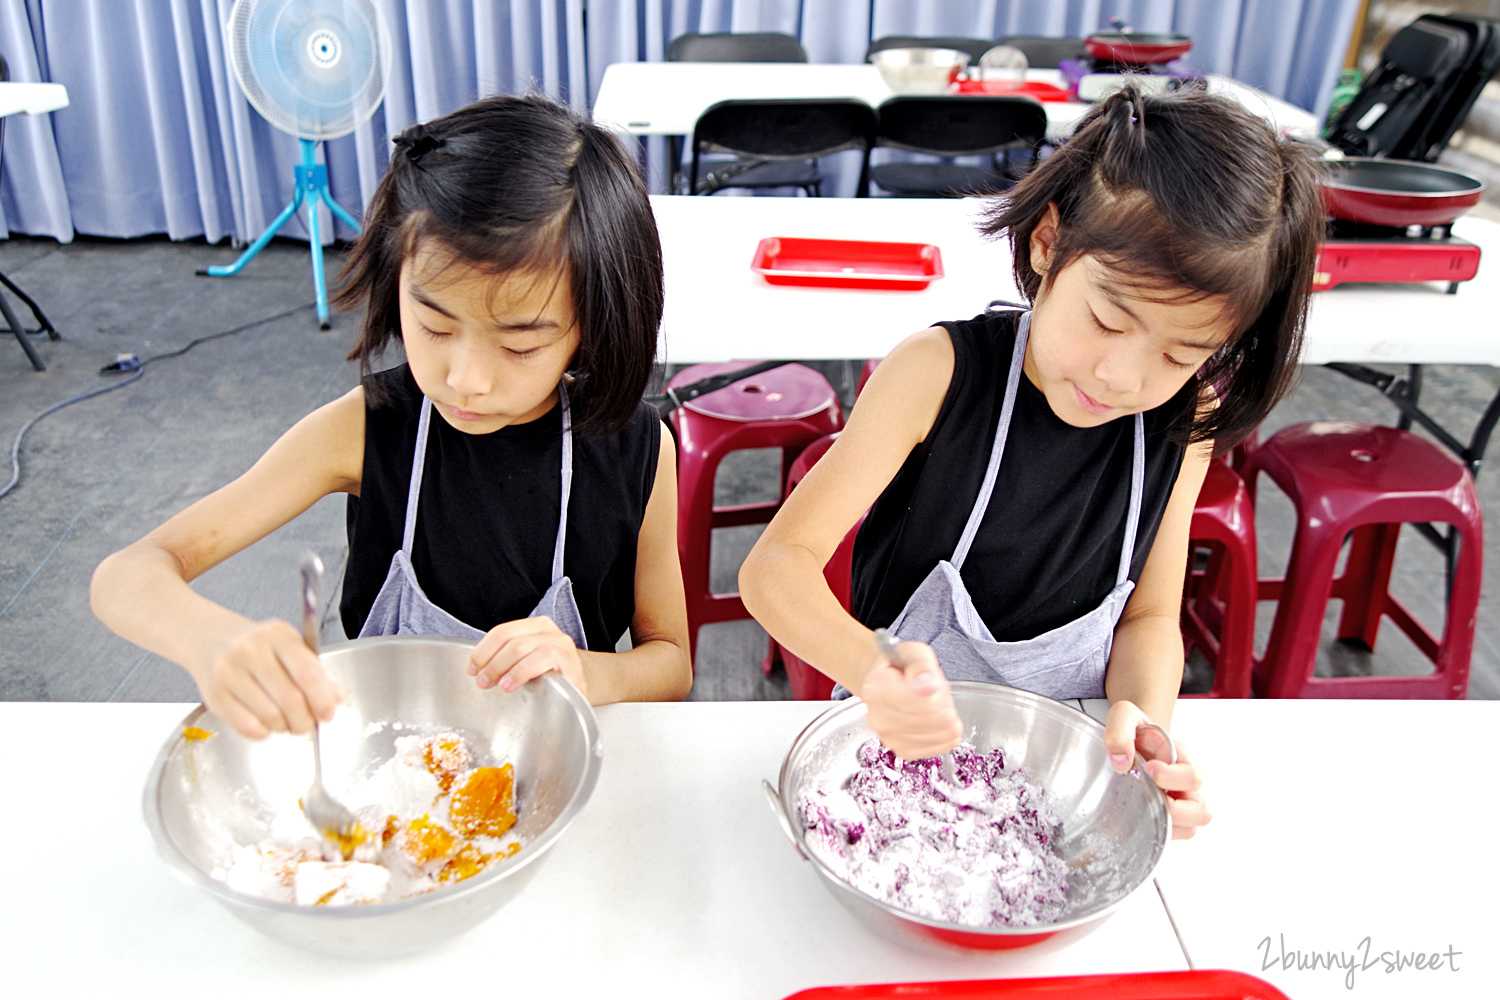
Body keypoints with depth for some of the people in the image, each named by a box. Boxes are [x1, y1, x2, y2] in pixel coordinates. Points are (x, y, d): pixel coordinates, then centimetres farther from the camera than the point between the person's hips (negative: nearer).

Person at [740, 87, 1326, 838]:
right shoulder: (943, 372, -18)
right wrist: (873, 670, -41)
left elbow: (1149, 616, 3)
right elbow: (776, 565, -21)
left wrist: (1144, 718, -19)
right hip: (904, 748, -3)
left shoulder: (1186, 419, -7)